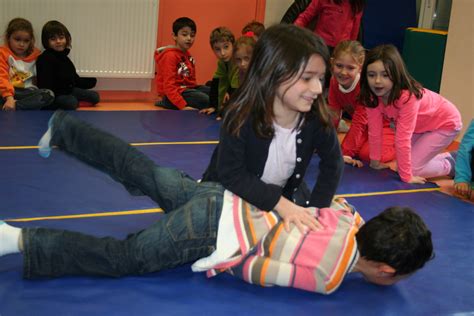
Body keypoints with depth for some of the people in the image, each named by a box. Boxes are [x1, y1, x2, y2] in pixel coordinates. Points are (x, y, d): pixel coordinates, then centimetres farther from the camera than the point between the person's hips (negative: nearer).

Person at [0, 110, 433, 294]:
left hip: (221, 201, 8)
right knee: (122, 258, -2)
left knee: (142, 171, 20)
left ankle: (63, 129, 32)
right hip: (212, 232, -7)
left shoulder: (351, 219, 3)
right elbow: (255, 271, -9)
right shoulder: (329, 279, -16)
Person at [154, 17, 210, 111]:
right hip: (176, 92, -10)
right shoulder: (170, 56, -16)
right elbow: (169, 86, -23)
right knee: (206, 100, -25)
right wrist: (182, 106, -30)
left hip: (187, 88, 10)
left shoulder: (187, 54, 14)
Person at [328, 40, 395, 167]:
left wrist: (346, 153, -32)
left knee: (368, 153, -25)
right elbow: (333, 115, -9)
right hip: (365, 127, 7)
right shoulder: (334, 81, -13)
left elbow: (359, 122, -32)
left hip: (384, 124, -7)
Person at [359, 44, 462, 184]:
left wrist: (406, 176, -34)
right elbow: (375, 131, -13)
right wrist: (375, 161, -7)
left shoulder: (407, 96, -39)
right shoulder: (373, 95, -21)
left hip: (445, 123, -7)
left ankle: (451, 164, 11)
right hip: (421, 125, 7)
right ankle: (446, 157, 25)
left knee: (413, 167, -16)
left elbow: (403, 138, -38)